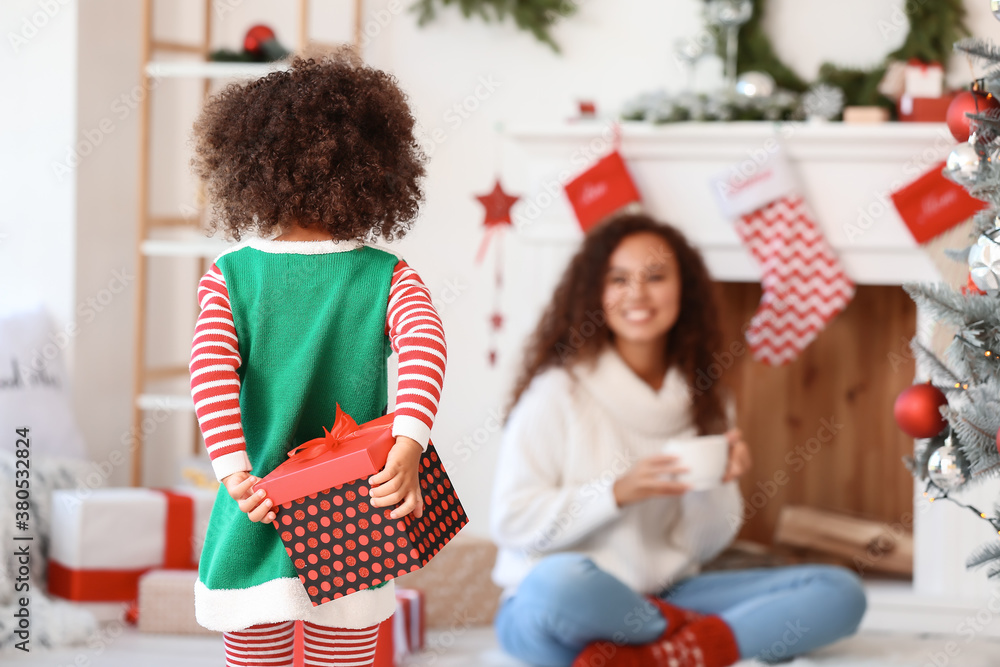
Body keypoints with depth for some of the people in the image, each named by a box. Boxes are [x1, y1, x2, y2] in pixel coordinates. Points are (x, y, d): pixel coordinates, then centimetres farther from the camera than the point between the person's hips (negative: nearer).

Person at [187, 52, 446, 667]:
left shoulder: (230, 276, -2)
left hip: (256, 525, 0)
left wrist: (235, 473, -21)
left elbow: (211, 369, -16)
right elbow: (425, 342, -21)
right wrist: (407, 448, -31)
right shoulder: (387, 278, -3)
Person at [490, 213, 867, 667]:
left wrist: (717, 487, -11)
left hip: (660, 603, 6)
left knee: (840, 593, -11)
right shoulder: (558, 391, -7)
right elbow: (510, 520, -12)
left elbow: (702, 546, 9)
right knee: (563, 581, -43)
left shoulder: (701, 401, 9)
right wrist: (618, 493, -21)